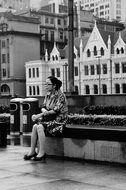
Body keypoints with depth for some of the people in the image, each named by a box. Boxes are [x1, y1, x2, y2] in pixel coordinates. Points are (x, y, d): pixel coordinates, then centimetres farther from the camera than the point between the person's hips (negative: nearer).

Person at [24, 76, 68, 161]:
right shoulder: (48, 95, 11)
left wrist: (40, 115, -20)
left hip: (59, 120, -6)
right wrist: (44, 110, -13)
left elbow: (56, 110, -19)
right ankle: (32, 151, -17)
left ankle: (42, 153, -23)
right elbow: (43, 107, 14)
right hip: (49, 119, 6)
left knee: (40, 127, -28)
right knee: (35, 126, -21)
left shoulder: (60, 95, -12)